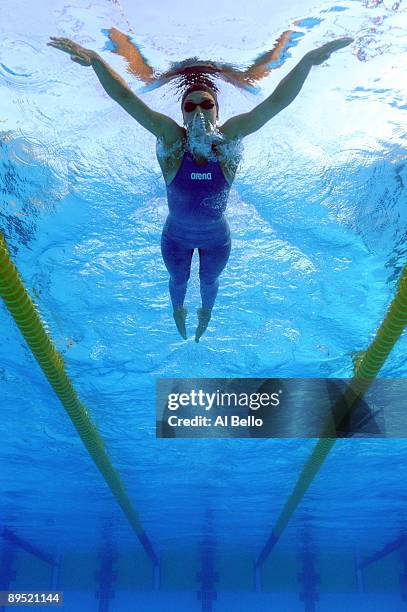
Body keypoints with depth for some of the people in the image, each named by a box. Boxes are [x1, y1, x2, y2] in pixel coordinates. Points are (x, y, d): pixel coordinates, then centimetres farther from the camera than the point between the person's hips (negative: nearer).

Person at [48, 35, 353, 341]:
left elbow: (277, 101, -33)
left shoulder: (229, 138, -25)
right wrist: (96, 60, -49)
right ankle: (178, 310, 64)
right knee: (178, 280, 28)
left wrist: (307, 61, -47)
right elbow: (125, 97, -35)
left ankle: (206, 311, 65)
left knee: (209, 281, 29)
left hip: (216, 238, 1)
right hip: (176, 237, 0)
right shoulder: (171, 138, -27)